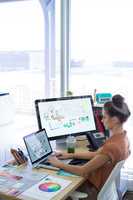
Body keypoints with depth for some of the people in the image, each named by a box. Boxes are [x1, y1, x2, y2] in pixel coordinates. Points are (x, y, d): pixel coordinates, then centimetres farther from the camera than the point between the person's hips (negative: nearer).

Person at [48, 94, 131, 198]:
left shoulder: (112, 146, -32)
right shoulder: (122, 136, -4)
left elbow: (83, 171, -23)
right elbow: (97, 154, 8)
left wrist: (59, 164, -10)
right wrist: (71, 155, 7)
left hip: (98, 189, -7)